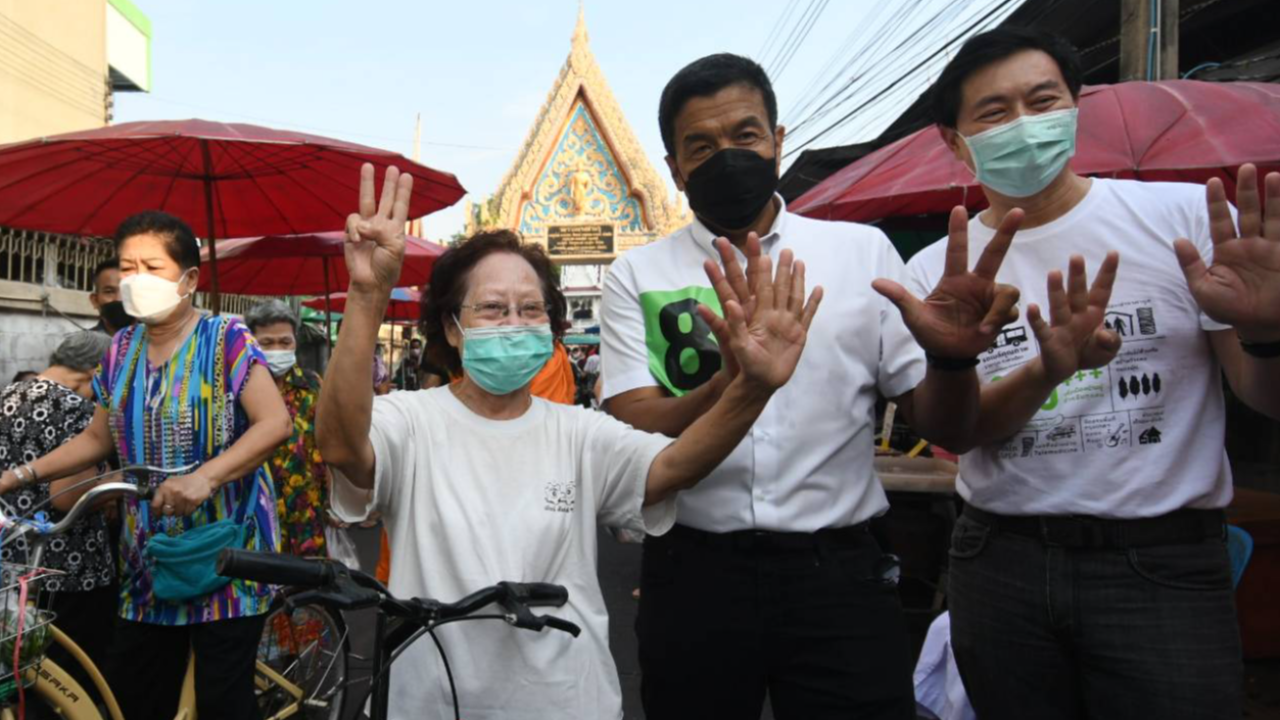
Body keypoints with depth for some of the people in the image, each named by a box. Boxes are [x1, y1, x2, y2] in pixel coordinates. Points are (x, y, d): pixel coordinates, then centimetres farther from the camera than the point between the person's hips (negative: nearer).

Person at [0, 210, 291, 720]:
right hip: (150, 554, 6)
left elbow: (275, 422, -20)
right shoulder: (122, 349, 9)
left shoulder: (226, 339, -10)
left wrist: (205, 476, -31)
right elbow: (98, 438, 18)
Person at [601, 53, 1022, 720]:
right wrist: (732, 383, -31)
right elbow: (633, 438, -12)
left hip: (838, 572, 0)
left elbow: (942, 428, 1)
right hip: (694, 573, 0)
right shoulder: (636, 275, 0)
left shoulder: (863, 251, 2)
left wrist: (951, 359, -21)